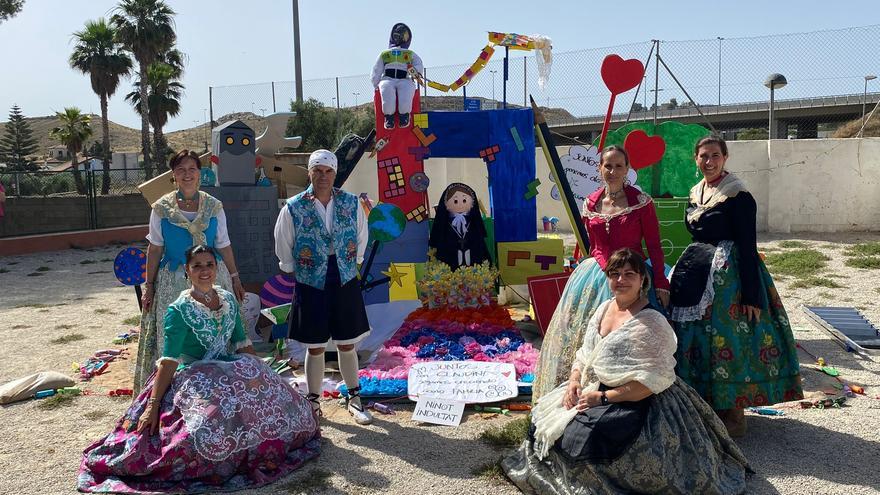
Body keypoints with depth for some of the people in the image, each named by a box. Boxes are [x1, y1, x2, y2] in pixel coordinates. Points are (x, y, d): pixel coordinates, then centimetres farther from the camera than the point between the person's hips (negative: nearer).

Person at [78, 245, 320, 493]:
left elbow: (242, 343, 14)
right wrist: (153, 405, -21)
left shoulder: (228, 300, 6)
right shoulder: (179, 310, -10)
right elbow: (169, 361, -16)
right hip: (194, 377, -6)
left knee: (268, 391, -16)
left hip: (228, 369, 6)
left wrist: (261, 371, 14)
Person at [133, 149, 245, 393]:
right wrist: (149, 286, 2)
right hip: (173, 282, 0)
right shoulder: (161, 208, 2)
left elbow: (224, 246, 7)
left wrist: (235, 279, 7)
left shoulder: (214, 207, 3)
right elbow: (155, 249, 4)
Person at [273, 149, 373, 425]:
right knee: (315, 348, 7)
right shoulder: (293, 208, -6)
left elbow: (361, 239, 12)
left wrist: (351, 265, 11)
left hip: (345, 282, 2)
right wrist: (296, 272, 7)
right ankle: (313, 402, 24)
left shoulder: (351, 203, 0)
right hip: (311, 286, -1)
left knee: (347, 345, 10)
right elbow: (283, 250, 5)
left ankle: (354, 400, 25)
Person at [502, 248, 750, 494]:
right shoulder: (604, 308, 8)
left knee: (585, 437, -26)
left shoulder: (651, 322, -15)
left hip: (634, 402, -8)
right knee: (544, 422, -2)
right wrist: (574, 380, -5)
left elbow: (653, 380, -21)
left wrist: (603, 397, -21)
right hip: (589, 390, 8)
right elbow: (584, 355, 15)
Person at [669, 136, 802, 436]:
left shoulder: (738, 196, -11)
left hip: (728, 276, -7)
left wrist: (751, 296, -17)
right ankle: (707, 403, 27)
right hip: (697, 274, 7)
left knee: (727, 340, -2)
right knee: (698, 337, 11)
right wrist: (683, 275, 18)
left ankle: (733, 415, 12)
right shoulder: (695, 194, 11)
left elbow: (748, 247, -14)